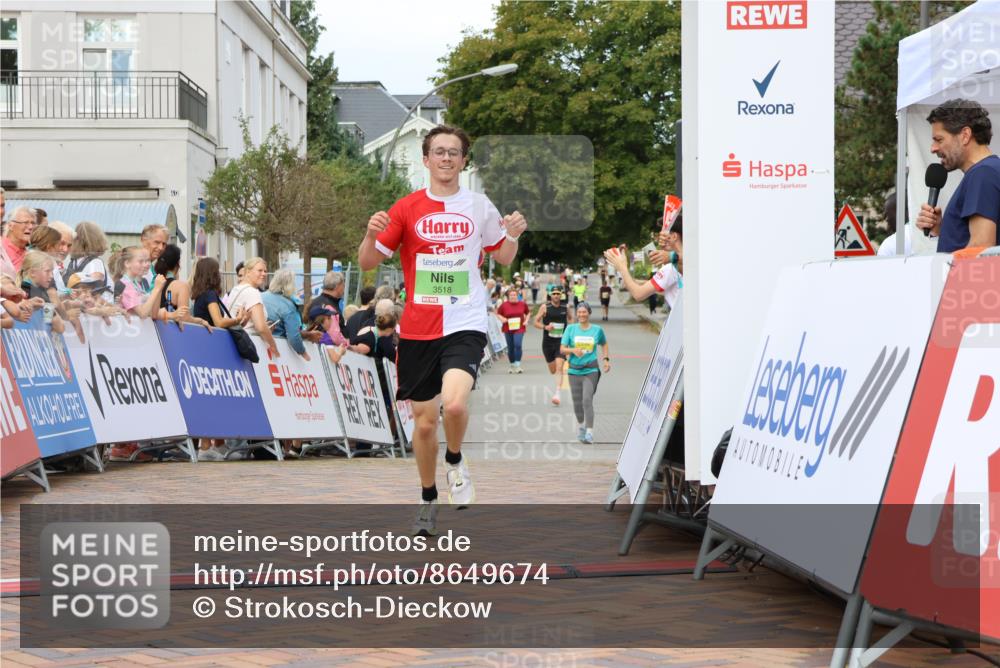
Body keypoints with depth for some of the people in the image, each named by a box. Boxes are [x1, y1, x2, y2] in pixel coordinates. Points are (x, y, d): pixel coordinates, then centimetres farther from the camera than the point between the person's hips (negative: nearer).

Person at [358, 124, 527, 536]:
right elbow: (367, 263, 2)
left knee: (454, 403, -25)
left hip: (465, 324, -1)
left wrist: (513, 236, -5)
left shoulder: (479, 206, 4)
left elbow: (503, 258, 17)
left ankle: (455, 461, 7)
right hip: (417, 328, 1)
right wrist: (371, 235, -19)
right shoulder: (406, 209, 2)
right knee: (424, 420, 7)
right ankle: (428, 501, 27)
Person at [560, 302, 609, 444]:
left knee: (587, 400, -17)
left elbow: (604, 344, 22)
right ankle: (580, 425, 34)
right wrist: (573, 350, -18)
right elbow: (562, 349, 1)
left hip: (591, 370, -2)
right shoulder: (571, 329, 2)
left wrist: (606, 359, 10)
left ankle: (590, 432, -15)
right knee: (577, 402, 7)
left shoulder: (597, 330, 3)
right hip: (574, 370, 2)